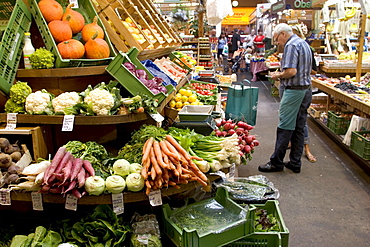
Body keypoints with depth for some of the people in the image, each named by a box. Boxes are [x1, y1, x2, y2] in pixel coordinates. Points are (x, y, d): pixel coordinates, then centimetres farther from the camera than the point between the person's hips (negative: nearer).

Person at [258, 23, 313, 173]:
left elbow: (291, 71, -22)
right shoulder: (304, 44, 19)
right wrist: (282, 75, 15)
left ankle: (276, 162, 3)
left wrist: (278, 75, -5)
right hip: (306, 89, 10)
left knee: (285, 127, -4)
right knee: (299, 128, 11)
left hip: (294, 91, -10)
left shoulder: (291, 45, -12)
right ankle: (295, 163, 17)